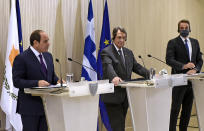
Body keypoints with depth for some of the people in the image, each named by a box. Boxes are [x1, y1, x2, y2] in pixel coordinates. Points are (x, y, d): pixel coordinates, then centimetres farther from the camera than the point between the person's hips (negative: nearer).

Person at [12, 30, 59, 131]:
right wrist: (36, 83, -28)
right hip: (30, 107, -6)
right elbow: (17, 81, -17)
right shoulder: (21, 58, -13)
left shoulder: (48, 56, 10)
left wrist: (57, 80, -3)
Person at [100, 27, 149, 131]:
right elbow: (108, 66, -26)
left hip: (125, 95, 7)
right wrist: (114, 77, -46)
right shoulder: (106, 52, -9)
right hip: (113, 96, -7)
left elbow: (136, 67, 16)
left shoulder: (129, 53, 16)